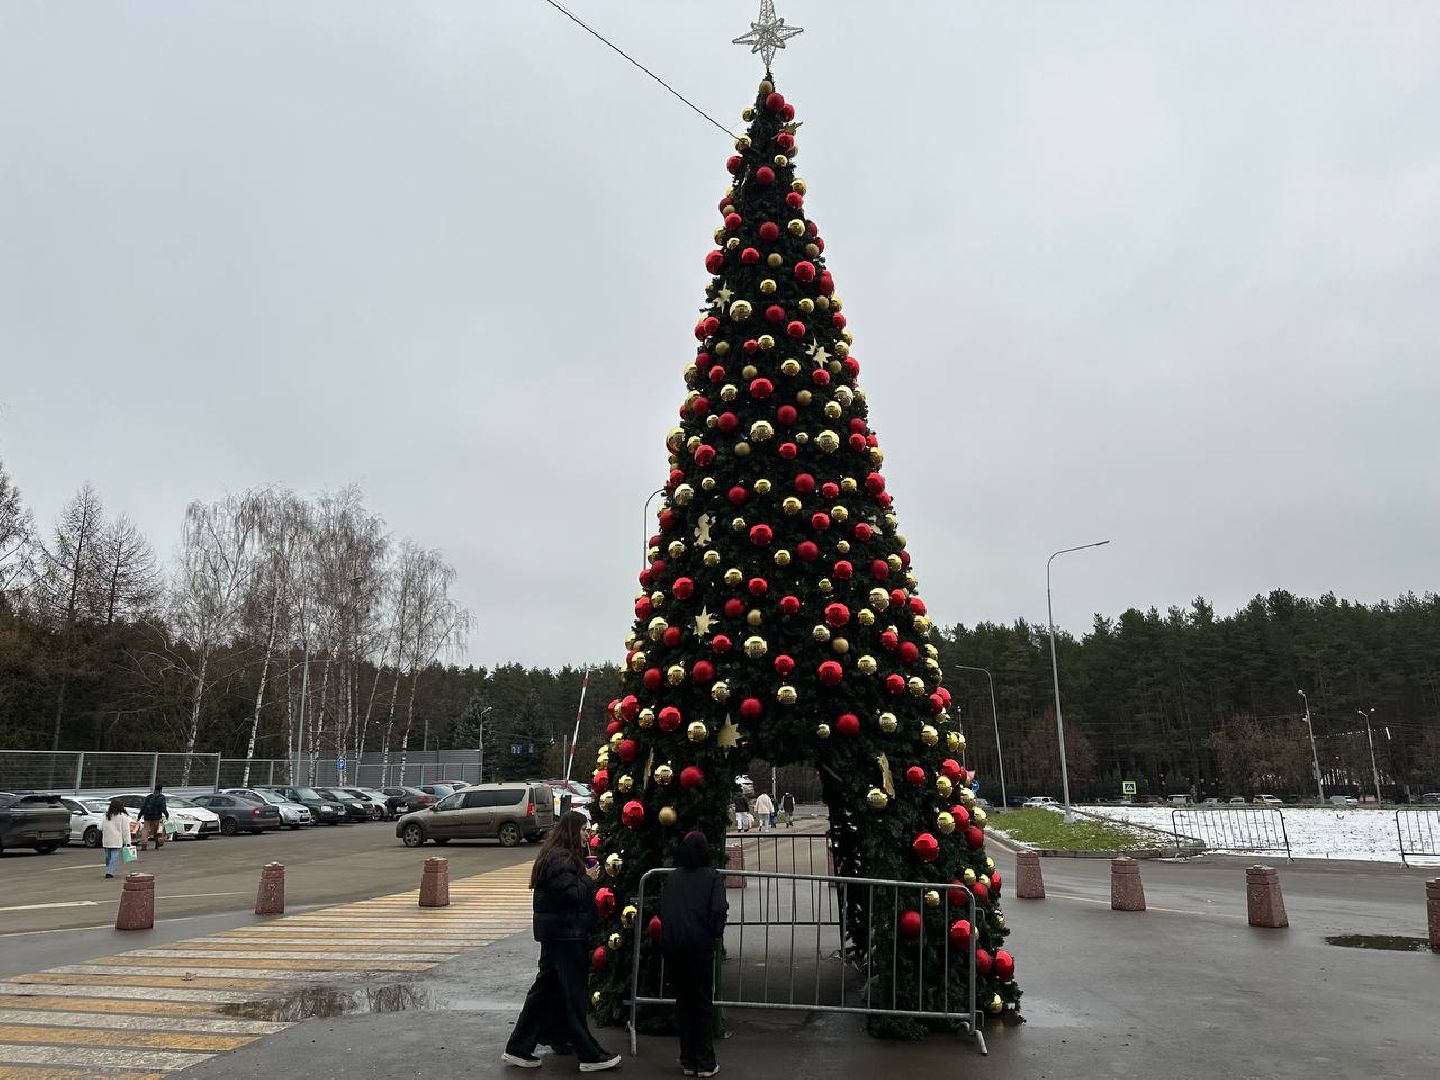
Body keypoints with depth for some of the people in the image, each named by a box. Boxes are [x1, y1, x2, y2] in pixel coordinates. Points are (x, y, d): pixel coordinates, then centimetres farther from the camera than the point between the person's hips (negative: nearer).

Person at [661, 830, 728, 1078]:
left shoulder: (674, 877, 6)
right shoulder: (712, 877, -5)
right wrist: (716, 933, 5)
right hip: (700, 947, -3)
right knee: (703, 1004, 8)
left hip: (672, 948, 3)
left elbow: (662, 910, 5)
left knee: (683, 1002, 15)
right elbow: (717, 911, -12)